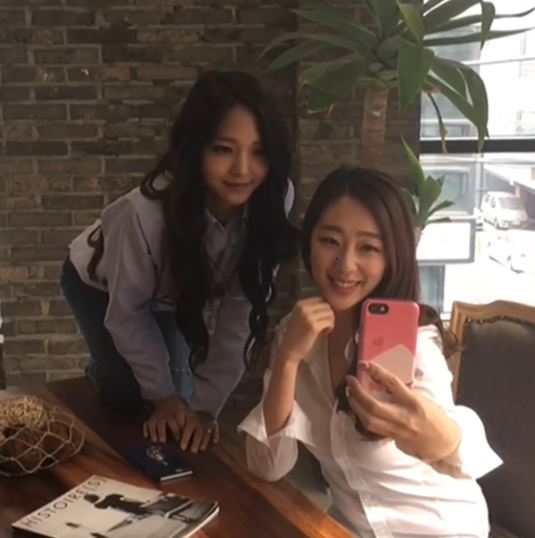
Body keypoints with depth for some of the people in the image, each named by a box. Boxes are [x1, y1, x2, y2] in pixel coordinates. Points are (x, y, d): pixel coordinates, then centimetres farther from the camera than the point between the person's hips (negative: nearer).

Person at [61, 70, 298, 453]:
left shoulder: (273, 202, -33)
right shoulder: (146, 212, -43)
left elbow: (240, 316, -25)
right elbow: (126, 313, -25)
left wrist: (207, 405, -24)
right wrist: (162, 394, -16)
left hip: (173, 294, 3)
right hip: (101, 283, -3)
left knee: (182, 414, 0)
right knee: (126, 393, -10)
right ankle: (98, 379, 25)